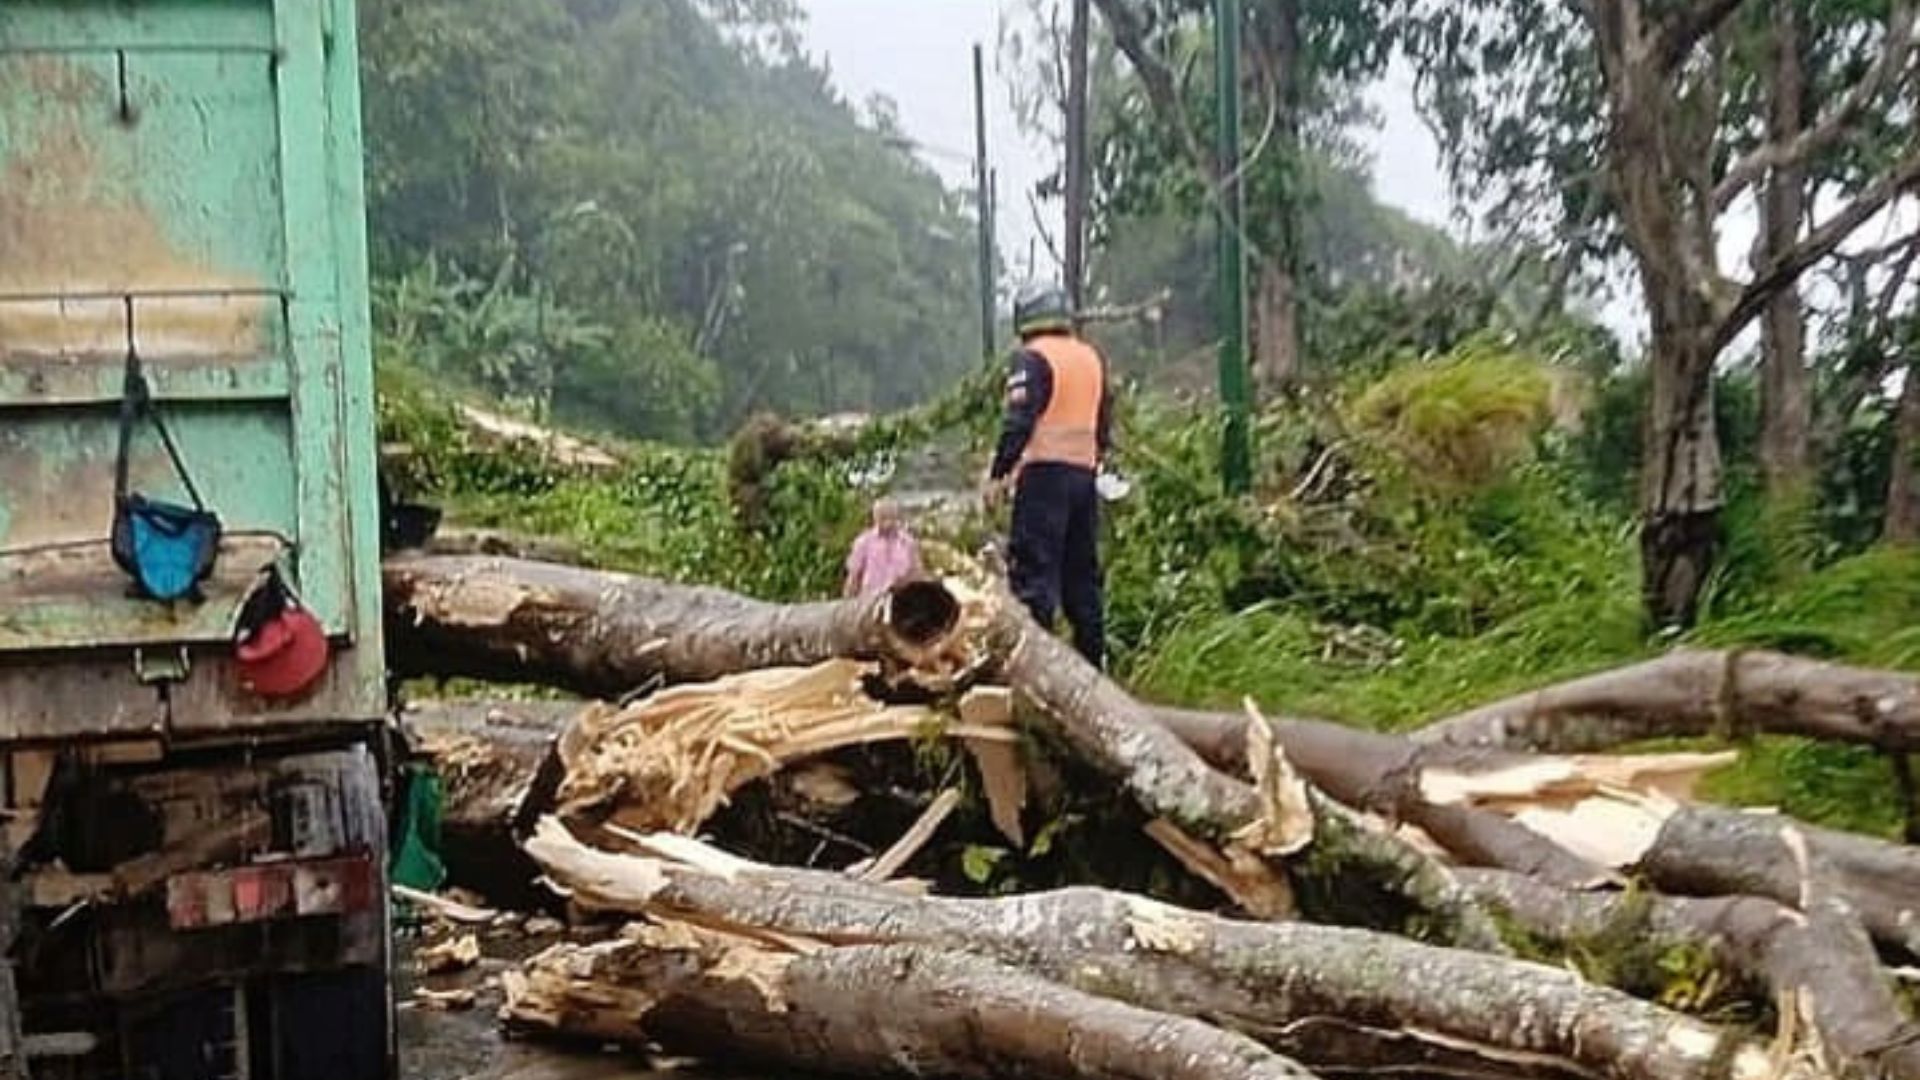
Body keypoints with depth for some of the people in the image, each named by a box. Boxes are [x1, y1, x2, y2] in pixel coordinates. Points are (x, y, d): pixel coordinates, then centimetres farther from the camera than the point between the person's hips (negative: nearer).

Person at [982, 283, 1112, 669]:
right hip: (1085, 471, 7)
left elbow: (1019, 421, -14)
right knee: (1082, 571, 12)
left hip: (1043, 470, -7)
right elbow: (1104, 422, 20)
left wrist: (998, 474, -11)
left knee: (1033, 568, -8)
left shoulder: (1031, 358, -6)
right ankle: (1092, 659, 15)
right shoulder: (1093, 357, 16)